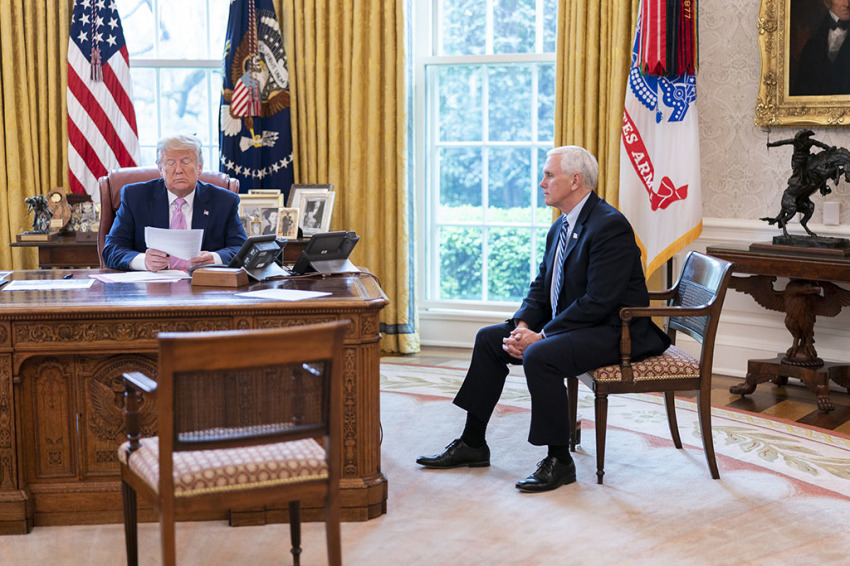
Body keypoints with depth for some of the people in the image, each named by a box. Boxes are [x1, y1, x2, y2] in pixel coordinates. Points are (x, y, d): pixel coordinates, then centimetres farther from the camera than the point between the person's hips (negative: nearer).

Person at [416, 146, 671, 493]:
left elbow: (598, 302, -26)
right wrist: (522, 326, -7)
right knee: (489, 338, 6)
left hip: (612, 331, -10)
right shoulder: (561, 227, 11)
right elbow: (541, 288, 13)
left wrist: (541, 336, -23)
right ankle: (473, 444, 12)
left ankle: (559, 461, -16)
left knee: (539, 356, -32)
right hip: (568, 325, 10)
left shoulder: (610, 226, -20)